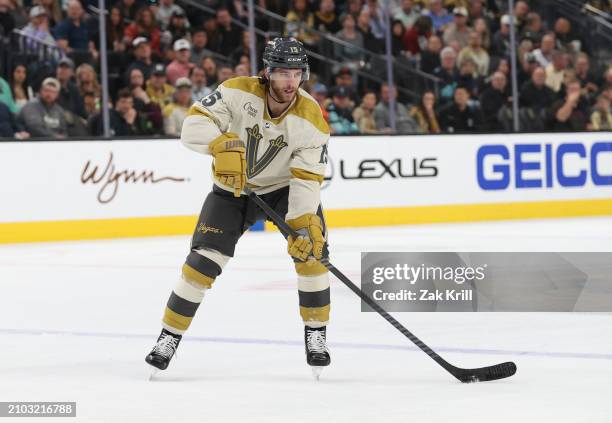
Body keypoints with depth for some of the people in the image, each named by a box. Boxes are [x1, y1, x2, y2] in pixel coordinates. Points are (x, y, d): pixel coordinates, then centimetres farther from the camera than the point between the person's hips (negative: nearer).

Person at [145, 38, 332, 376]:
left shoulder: (311, 119, -22)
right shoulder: (239, 92, -24)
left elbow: (307, 180, -24)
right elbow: (193, 125, -29)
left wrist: (306, 223, -38)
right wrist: (222, 144, -48)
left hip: (284, 187, 1)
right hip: (232, 189, 0)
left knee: (312, 248, -19)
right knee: (203, 260, -11)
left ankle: (316, 335, -1)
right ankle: (168, 338, 4)